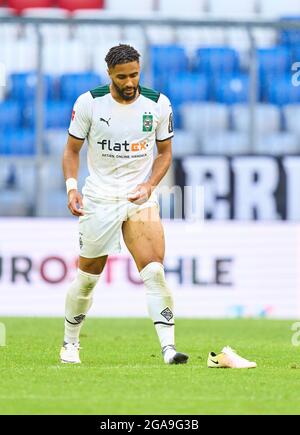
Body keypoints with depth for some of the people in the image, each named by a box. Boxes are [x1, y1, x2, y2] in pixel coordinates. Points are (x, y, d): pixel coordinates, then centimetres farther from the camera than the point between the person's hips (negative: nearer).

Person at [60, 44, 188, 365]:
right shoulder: (89, 103, -6)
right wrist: (71, 187, -10)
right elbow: (72, 149, 5)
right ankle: (70, 343, 29)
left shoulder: (158, 104, -3)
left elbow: (165, 152, 9)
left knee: (153, 271, -18)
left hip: (140, 198, 0)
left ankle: (168, 346, -21)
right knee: (87, 278, 8)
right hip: (98, 199, 0)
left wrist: (149, 185, -7)